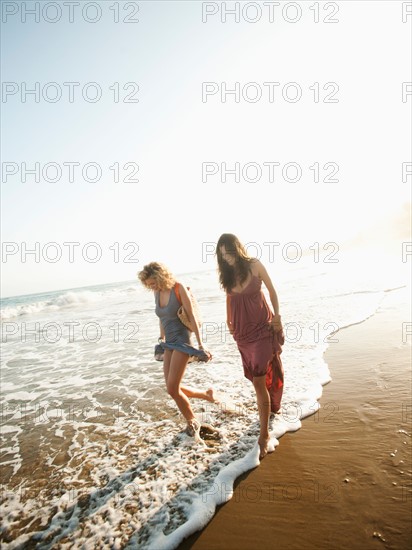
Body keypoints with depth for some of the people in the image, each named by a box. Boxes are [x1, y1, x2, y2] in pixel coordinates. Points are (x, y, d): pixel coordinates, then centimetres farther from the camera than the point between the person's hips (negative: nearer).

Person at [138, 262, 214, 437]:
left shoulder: (178, 288, -13)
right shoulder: (157, 292, 5)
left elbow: (192, 316, -12)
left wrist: (200, 344, -13)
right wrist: (162, 339, 22)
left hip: (182, 341, -7)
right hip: (169, 343, 7)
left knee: (172, 389, -8)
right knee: (173, 389, 8)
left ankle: (192, 423, 17)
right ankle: (206, 394, 31)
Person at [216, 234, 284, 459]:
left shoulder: (254, 265, -11)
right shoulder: (227, 274, 2)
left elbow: (272, 290, -1)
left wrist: (277, 316, -4)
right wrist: (229, 321, 14)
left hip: (262, 329, -4)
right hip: (242, 332, 5)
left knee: (259, 381, -8)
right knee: (257, 379, 16)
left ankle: (264, 434, 4)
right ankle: (271, 405, 44)